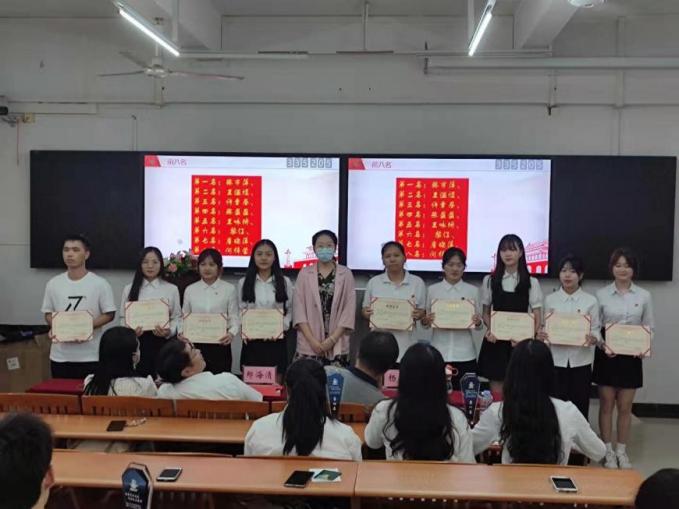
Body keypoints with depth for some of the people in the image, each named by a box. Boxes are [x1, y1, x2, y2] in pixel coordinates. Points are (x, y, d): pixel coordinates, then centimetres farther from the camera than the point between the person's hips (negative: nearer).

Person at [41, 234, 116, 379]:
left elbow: (109, 314, -3)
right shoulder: (53, 284, 7)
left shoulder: (100, 284, -5)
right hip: (60, 356, 3)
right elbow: (48, 313, 14)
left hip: (90, 356, -3)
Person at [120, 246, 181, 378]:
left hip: (162, 342, 0)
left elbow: (177, 317, 3)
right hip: (137, 342, 1)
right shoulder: (129, 289, 8)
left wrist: (168, 331, -15)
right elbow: (123, 317, 8)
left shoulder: (171, 289, 5)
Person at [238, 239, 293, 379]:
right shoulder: (243, 282, 6)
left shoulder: (285, 282, 4)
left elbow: (289, 311, 4)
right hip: (251, 341, 1)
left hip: (276, 341, 0)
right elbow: (240, 311, 7)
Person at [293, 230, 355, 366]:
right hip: (309, 345, 0)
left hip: (337, 345, 0)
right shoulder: (304, 274, 5)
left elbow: (349, 309, 0)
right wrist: (312, 340, -9)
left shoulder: (346, 274, 4)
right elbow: (299, 309, 1)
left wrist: (332, 339, -9)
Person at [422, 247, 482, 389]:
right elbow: (424, 323, 7)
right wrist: (426, 321, -14)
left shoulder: (473, 290, 5)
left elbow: (479, 324, 8)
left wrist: (478, 322, -13)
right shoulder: (432, 289, 4)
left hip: (465, 354, 0)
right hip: (439, 353, 0)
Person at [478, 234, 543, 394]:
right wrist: (490, 329, -10)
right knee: (496, 392, 4)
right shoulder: (489, 280, 5)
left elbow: (537, 318, 0)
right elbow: (486, 313, 11)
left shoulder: (531, 282, 1)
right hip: (496, 341, 1)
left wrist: (527, 337, -18)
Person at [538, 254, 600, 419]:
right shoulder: (550, 299, 3)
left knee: (580, 406, 5)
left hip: (581, 360, 0)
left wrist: (593, 339, -21)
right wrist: (540, 335, -15)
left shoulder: (590, 301, 0)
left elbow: (596, 329, 0)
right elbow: (545, 326, 7)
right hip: (556, 359, 1)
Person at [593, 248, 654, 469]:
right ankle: (608, 451, 18)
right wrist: (602, 345, -18)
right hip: (606, 355, -1)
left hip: (631, 356, 1)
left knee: (625, 407, 8)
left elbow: (649, 327, 5)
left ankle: (621, 451, 22)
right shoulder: (601, 295, -3)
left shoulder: (644, 296, 1)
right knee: (606, 405, 6)